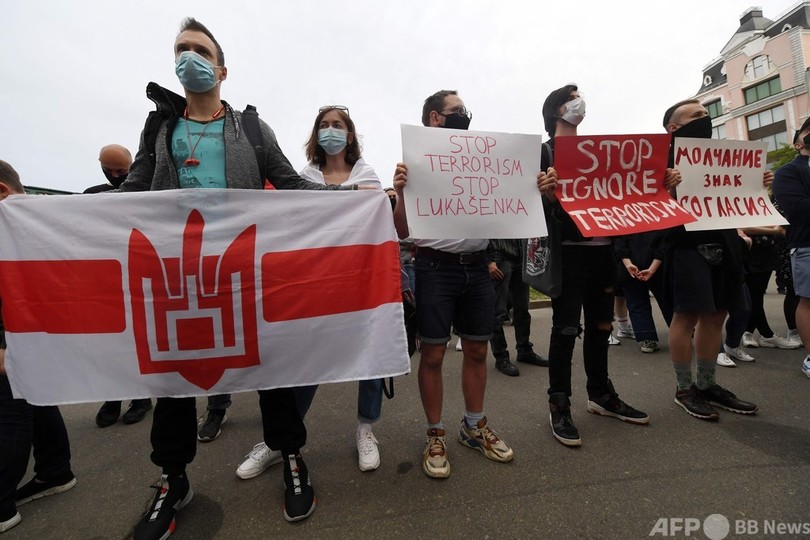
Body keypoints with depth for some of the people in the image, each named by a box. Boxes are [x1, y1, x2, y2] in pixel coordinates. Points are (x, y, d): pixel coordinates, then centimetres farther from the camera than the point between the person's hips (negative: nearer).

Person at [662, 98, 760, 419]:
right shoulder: (664, 158, -4)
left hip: (722, 244, 8)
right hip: (687, 246, -8)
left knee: (715, 316, 11)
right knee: (686, 317, -4)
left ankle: (707, 385, 23)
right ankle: (684, 389, 9)